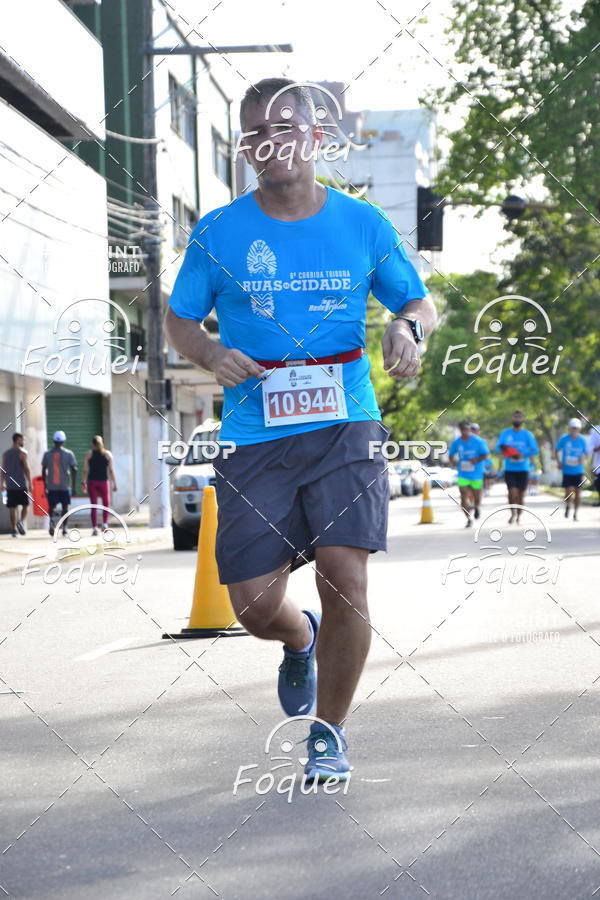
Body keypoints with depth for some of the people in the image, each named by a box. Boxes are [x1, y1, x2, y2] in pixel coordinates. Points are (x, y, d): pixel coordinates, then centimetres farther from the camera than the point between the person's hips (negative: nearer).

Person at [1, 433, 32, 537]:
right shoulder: (22, 452, -4)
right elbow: (26, 469, -9)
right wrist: (30, 484, -8)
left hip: (10, 485, 4)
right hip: (22, 484, -4)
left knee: (12, 507, 5)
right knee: (25, 505, 7)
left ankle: (13, 529, 3)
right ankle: (22, 521, -17)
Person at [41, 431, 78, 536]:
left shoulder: (47, 454, 3)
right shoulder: (69, 454, -1)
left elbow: (43, 470, 7)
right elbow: (74, 470, -4)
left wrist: (45, 485, 16)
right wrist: (73, 486, 1)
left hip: (51, 485, 1)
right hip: (65, 485, -1)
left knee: (52, 506, 6)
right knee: (65, 507, 11)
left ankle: (52, 520, -22)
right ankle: (64, 527, 11)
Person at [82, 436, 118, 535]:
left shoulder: (88, 454, 2)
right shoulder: (108, 454, 2)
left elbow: (85, 470, -2)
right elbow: (111, 470, -2)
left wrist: (83, 483, 4)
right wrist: (114, 483, 0)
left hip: (92, 482, 0)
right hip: (104, 481, 0)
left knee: (94, 505, 1)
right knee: (106, 504, 17)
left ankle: (95, 527, -6)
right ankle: (105, 524, 6)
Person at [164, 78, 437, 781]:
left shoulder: (363, 224, 5)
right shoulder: (218, 233, 4)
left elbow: (420, 303, 16)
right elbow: (178, 320, 13)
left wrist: (407, 328, -8)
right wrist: (212, 355, -8)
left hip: (344, 427, 0)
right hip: (255, 437, 1)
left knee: (345, 579, -15)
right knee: (255, 604, -4)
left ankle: (329, 731, 8)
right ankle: (301, 642, 36)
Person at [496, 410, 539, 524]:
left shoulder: (527, 434, 2)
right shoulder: (505, 433, 6)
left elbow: (535, 450, -5)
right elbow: (498, 447, -1)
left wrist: (523, 455, -21)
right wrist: (502, 448, -25)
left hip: (523, 469, 0)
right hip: (509, 469, 0)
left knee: (521, 494, 3)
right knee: (512, 492, -14)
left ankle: (518, 516, 19)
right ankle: (513, 513, 8)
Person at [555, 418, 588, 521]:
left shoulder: (582, 440, -2)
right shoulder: (563, 439, -6)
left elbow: (586, 453, 9)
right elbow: (557, 451, 6)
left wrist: (583, 459, -13)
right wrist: (559, 462, -8)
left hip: (579, 471, 2)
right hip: (567, 471, -2)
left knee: (578, 492, 4)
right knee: (569, 492, -9)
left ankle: (575, 514, 17)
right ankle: (567, 506, 22)